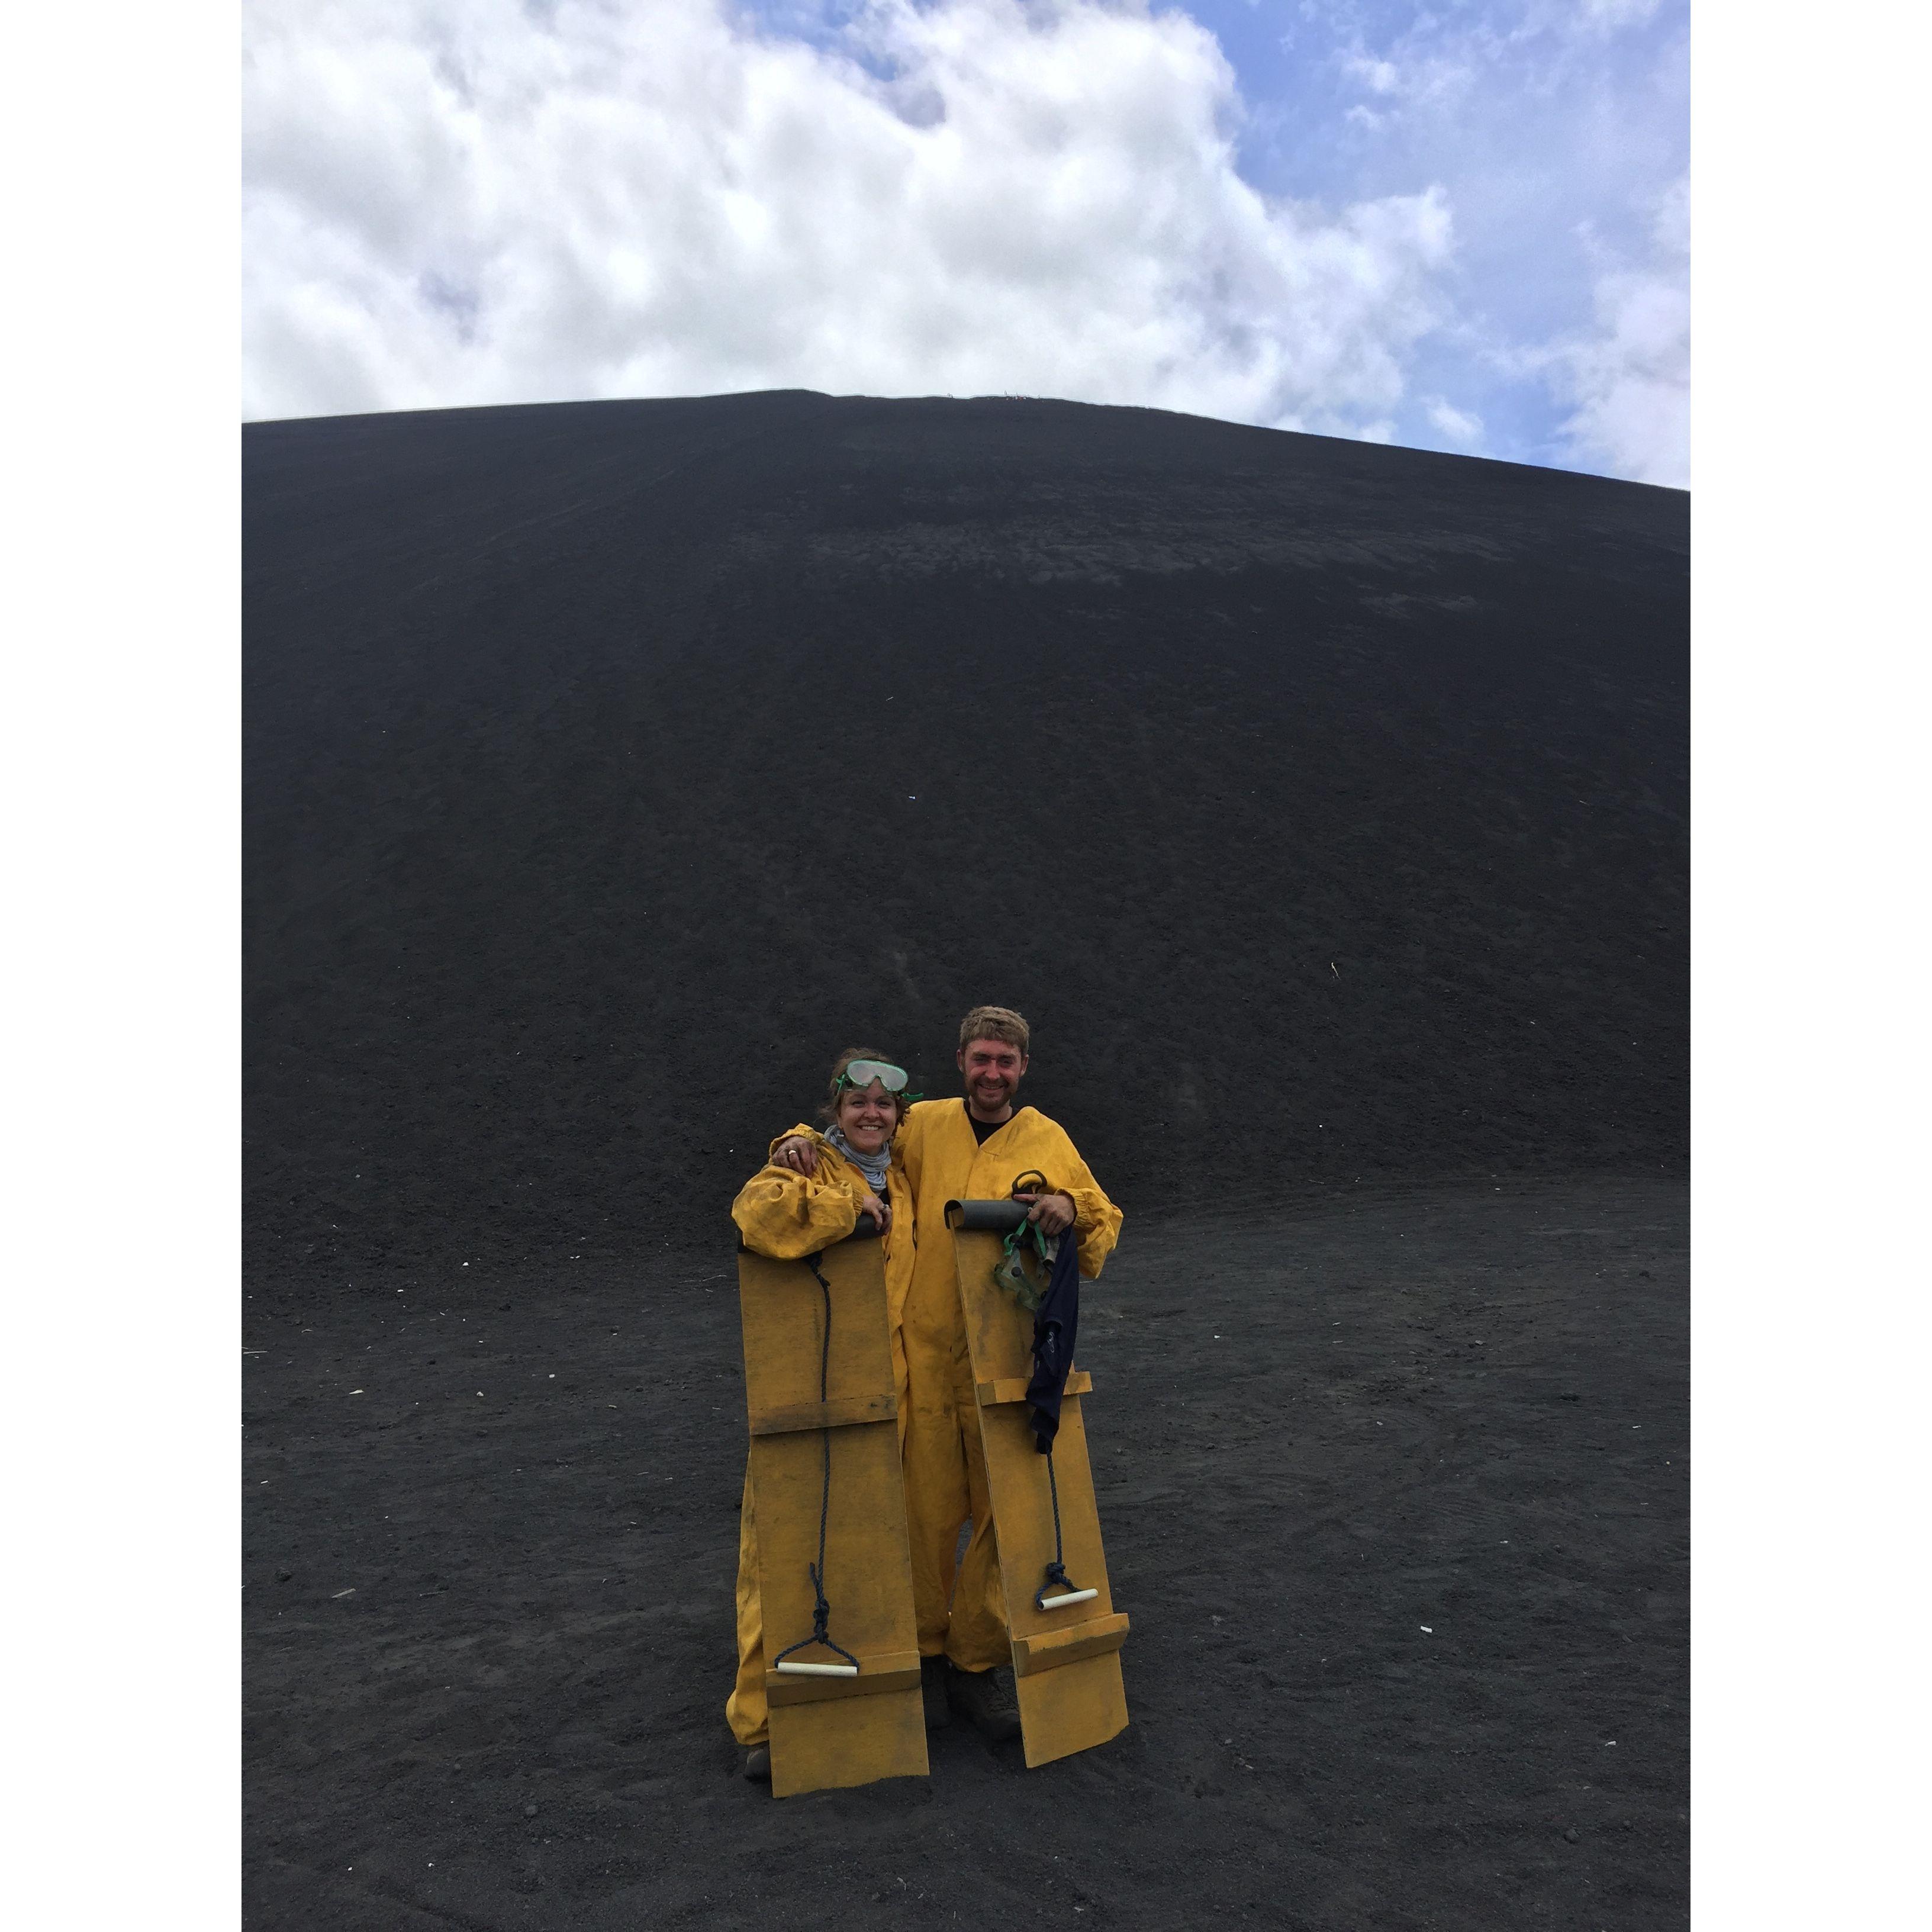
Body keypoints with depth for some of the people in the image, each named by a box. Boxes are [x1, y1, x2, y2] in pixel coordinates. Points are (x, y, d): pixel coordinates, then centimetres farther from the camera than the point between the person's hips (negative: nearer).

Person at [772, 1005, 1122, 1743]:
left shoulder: (1049, 1142, 5)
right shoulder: (922, 1126, 3)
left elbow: (1104, 1224, 8)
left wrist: (1070, 1208, -14)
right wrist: (801, 1142, -6)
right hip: (924, 1349, -1)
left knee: (1003, 1511, 9)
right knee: (929, 1508, 8)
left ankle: (978, 1662, 28)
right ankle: (923, 1652, 29)